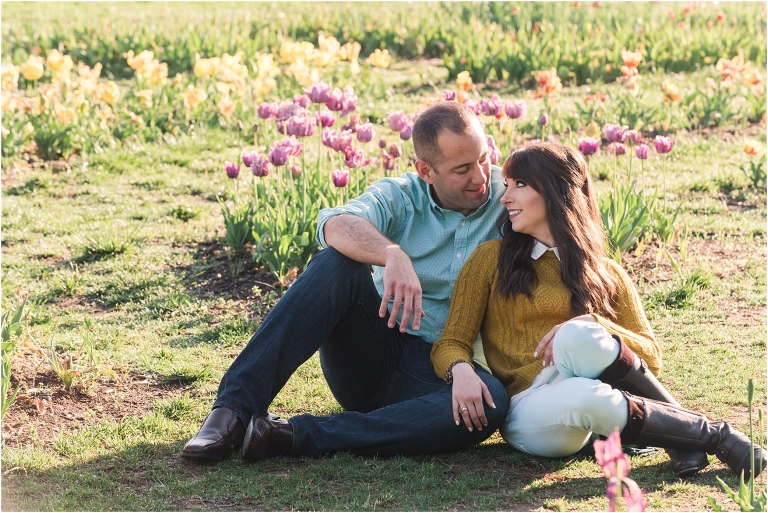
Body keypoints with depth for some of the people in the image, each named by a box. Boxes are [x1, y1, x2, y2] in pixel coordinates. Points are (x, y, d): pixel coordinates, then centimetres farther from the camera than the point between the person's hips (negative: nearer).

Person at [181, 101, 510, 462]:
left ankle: (295, 435, -35)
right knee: (336, 262, -27)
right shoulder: (399, 197, 0)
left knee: (491, 401, -36)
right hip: (370, 355, 0)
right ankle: (235, 408, -31)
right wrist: (393, 255, -42)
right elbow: (337, 226, -20)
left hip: (438, 376, 0)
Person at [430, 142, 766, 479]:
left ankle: (682, 440, -20)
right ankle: (711, 435, -18)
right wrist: (461, 371, -18)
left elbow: (651, 359, 9)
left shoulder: (606, 275, 16)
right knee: (583, 398, -38)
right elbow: (450, 344, 7)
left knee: (578, 335, -33)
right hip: (529, 415, -1)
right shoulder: (492, 259, 11)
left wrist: (589, 327, -10)